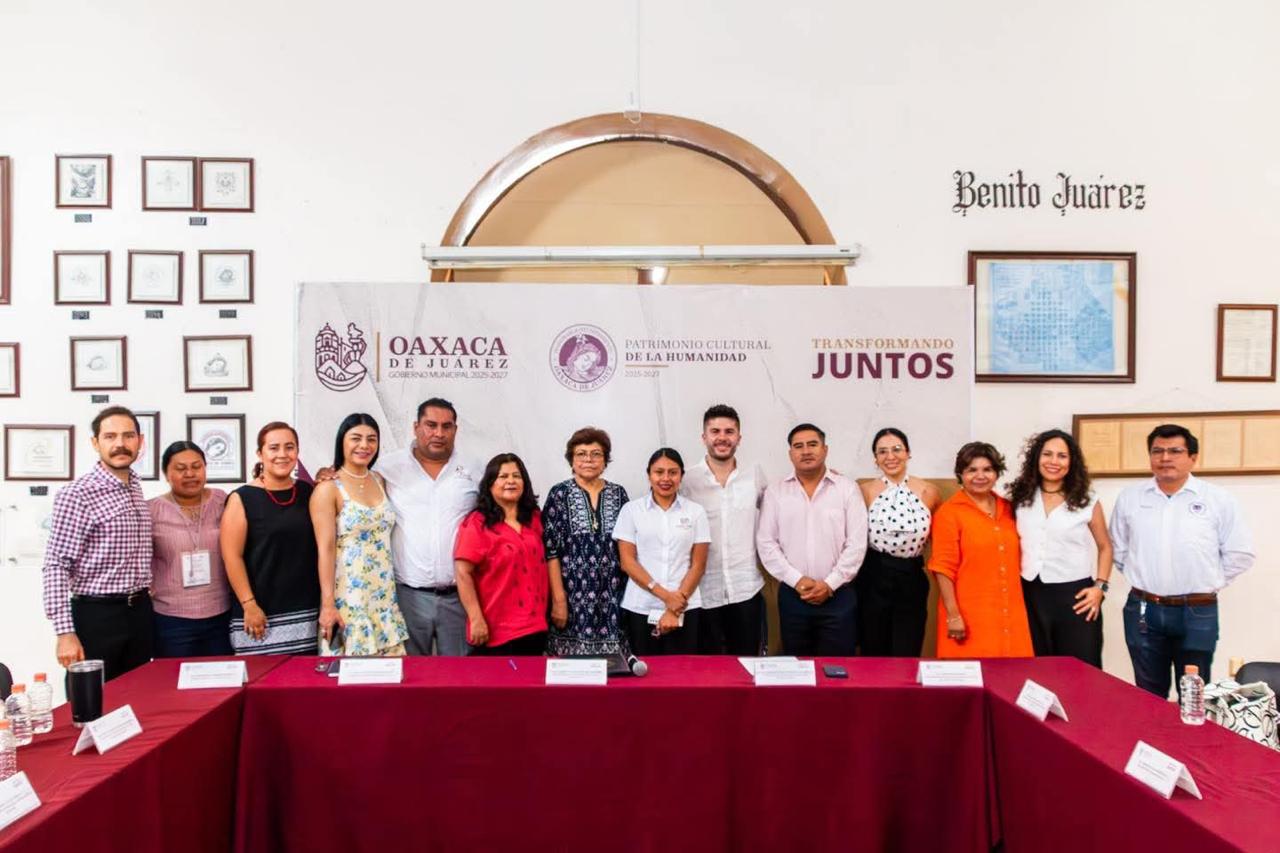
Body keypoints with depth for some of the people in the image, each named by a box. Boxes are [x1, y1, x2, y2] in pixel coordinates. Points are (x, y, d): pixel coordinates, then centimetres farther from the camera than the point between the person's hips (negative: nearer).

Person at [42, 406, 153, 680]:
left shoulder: (136, 487, 9)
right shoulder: (76, 495, -13)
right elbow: (56, 567, -16)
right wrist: (65, 631, -20)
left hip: (140, 611, 7)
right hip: (97, 615, -6)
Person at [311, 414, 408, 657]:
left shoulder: (380, 481, 9)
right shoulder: (328, 489, -8)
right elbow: (325, 550, -12)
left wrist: (389, 591, 11)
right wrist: (328, 604, -16)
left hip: (384, 595, 5)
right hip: (349, 596, -5)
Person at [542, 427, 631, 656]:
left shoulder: (618, 494, 8)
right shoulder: (560, 494, 0)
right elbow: (550, 551, -4)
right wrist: (559, 599, -10)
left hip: (612, 596, 3)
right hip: (573, 595, -2)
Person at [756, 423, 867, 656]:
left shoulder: (847, 488, 0)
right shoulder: (775, 492, 4)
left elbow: (856, 543, -4)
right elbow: (766, 543, 0)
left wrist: (830, 584, -11)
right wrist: (796, 580, -10)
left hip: (838, 594, -1)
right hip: (792, 595, 1)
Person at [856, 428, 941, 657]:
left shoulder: (928, 492, 1)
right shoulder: (866, 491, -1)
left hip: (911, 581, 1)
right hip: (873, 580, 0)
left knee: (907, 659, 6)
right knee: (873, 657, 11)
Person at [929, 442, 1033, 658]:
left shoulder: (1007, 509, 11)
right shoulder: (949, 513, -6)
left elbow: (1014, 558, 19)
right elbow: (943, 568, -10)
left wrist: (1017, 608, 15)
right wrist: (953, 615, -14)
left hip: (1010, 615, 5)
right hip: (969, 617, -5)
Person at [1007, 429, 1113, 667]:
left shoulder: (1087, 501, 0)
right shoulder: (1020, 498, 6)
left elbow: (1105, 547, 10)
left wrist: (1100, 586, -1)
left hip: (1075, 596, -2)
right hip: (1032, 595, 2)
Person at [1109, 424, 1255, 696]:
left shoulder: (1219, 500, -2)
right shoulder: (1129, 498, 4)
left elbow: (1240, 554, 2)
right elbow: (1118, 549, 13)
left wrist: (1207, 583, 0)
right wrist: (1142, 578, 7)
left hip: (1198, 613, -2)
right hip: (1143, 611, 2)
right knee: (1148, 697, 13)